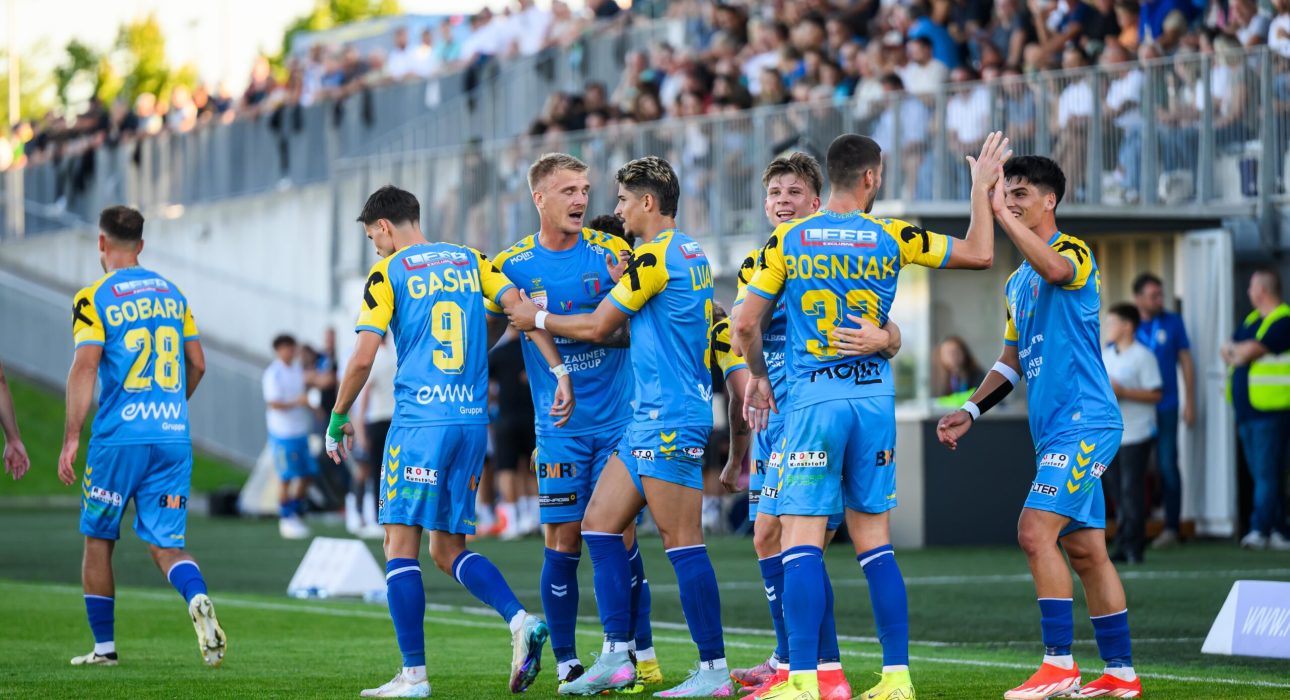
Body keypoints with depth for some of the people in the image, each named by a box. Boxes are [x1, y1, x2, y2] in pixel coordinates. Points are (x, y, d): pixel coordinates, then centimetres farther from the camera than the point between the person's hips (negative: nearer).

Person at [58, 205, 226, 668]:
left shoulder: (94, 298, -4)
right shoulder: (172, 293, 12)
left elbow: (85, 368, -13)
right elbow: (197, 364, 14)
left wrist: (71, 437, -12)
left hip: (118, 438, -4)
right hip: (173, 439, 4)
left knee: (98, 540, 13)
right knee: (166, 544, 4)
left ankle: (104, 646, 17)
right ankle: (197, 599, -28)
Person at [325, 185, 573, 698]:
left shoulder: (388, 272, 0)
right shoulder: (470, 260, 14)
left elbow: (363, 358, -5)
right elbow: (520, 308, 2)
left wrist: (338, 417, 7)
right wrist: (559, 371, 2)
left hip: (418, 423, -6)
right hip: (473, 420, 6)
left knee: (400, 545, 0)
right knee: (447, 549, 14)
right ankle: (521, 621, -8)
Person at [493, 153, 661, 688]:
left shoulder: (610, 253, 1)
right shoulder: (513, 265, 1)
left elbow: (632, 332, -2)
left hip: (617, 419, 0)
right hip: (559, 427, 0)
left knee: (619, 534, -1)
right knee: (563, 540, -2)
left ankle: (641, 653, 9)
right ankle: (566, 663, 6)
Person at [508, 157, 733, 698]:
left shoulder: (656, 257, -13)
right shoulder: (693, 254, 16)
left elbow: (597, 327, -7)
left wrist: (539, 319, 8)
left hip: (669, 419, -10)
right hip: (650, 417, 10)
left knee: (682, 542, -9)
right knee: (599, 524, 9)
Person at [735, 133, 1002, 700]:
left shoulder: (786, 241, -1)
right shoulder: (892, 239, 1)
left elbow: (746, 324, 2)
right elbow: (980, 254, 10)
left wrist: (757, 377, 20)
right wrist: (981, 188, 22)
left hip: (813, 399, -3)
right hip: (875, 398, 3)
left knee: (801, 542, -5)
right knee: (874, 542, 10)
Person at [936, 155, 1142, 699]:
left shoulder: (1074, 252, -7)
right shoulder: (1017, 282, 20)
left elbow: (1055, 268, -33)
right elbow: (1011, 361, 26)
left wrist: (999, 212, -32)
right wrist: (971, 410, 14)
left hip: (1083, 420, -9)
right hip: (1056, 430, 9)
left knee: (1036, 530, -17)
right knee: (1085, 548, 9)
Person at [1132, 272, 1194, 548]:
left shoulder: (1173, 323, 3)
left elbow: (1186, 362, 7)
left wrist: (1189, 402, 2)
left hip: (1165, 408, -1)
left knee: (1167, 467, -4)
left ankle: (1171, 527, 1)